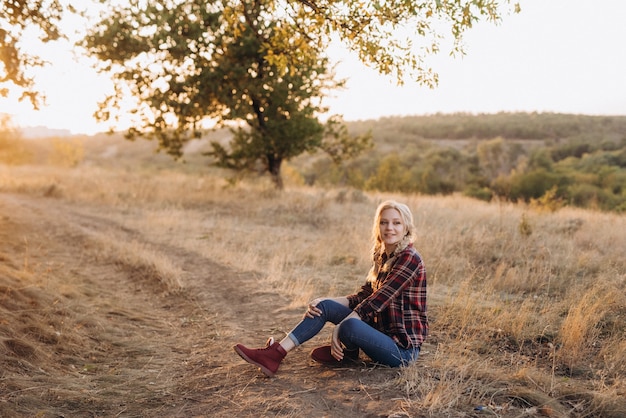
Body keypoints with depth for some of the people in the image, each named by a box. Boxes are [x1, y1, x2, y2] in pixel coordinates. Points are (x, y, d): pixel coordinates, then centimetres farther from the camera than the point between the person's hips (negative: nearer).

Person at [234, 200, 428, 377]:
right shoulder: (381, 256, 9)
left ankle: (346, 352, 1)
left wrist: (338, 328, -23)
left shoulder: (410, 258, -17)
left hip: (402, 347, -8)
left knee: (350, 326, -35)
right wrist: (324, 302, -10)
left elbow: (375, 302, -22)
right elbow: (361, 297, 4)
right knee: (324, 306, -1)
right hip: (381, 331, 8)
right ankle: (277, 352, -8)